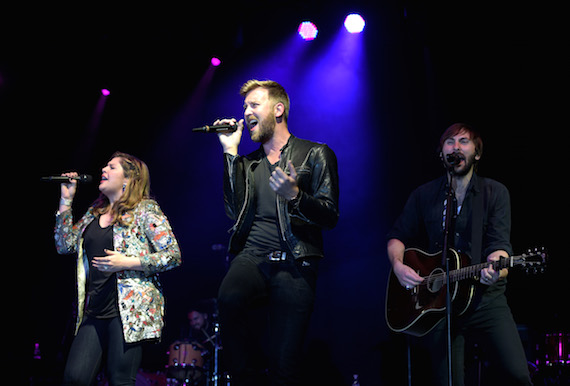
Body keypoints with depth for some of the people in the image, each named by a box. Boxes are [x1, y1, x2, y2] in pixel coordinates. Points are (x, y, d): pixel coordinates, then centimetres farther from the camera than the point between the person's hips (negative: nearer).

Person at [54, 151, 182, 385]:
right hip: (94, 311, 6)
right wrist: (66, 200, 12)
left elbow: (173, 256, -8)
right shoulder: (94, 212, 18)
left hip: (130, 310, -6)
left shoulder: (145, 210, -2)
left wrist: (127, 262, -18)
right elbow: (64, 245, 17)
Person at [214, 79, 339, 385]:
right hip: (252, 257, 3)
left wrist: (295, 196, -18)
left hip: (294, 264, -2)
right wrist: (230, 152, 8)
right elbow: (234, 211, 7)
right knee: (229, 299, -33)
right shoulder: (248, 164, 22)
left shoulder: (316, 154, 9)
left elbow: (330, 216, 2)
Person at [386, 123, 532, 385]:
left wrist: (495, 268, -29)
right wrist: (398, 265, -4)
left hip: (486, 298, -1)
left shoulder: (495, 193, 5)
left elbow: (499, 243, -7)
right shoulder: (424, 196, 10)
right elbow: (397, 237, 17)